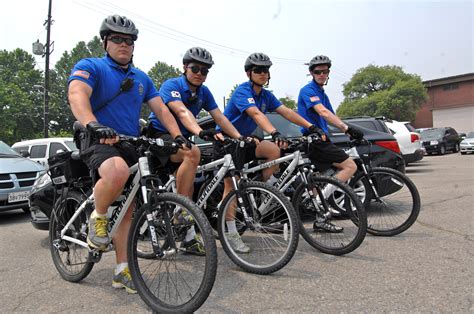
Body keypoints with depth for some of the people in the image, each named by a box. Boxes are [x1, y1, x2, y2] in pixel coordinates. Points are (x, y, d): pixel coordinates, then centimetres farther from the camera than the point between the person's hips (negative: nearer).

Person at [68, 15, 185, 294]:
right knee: (118, 171, -40)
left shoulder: (142, 78, 17)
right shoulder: (90, 67, -1)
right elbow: (77, 93, -21)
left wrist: (178, 136, -7)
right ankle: (98, 217, -10)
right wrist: (93, 125, -41)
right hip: (100, 144, -5)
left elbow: (161, 108, 10)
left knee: (129, 210, 4)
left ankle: (123, 271, 15)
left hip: (132, 147, 6)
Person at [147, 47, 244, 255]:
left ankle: (188, 237, 11)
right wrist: (200, 132, -50)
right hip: (160, 136, -7)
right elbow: (182, 112, -33)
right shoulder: (171, 85, -14)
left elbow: (220, 117, -4)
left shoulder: (204, 92, 4)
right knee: (193, 153, -35)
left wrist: (240, 138, -18)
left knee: (189, 184, 1)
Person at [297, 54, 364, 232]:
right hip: (314, 139, -10)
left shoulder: (322, 94, 23)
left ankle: (320, 220, 15)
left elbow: (332, 117, 22)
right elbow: (322, 112, -24)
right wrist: (347, 128, -33)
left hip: (319, 140, 10)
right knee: (351, 166, -13)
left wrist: (350, 132, 8)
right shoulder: (308, 90, -8)